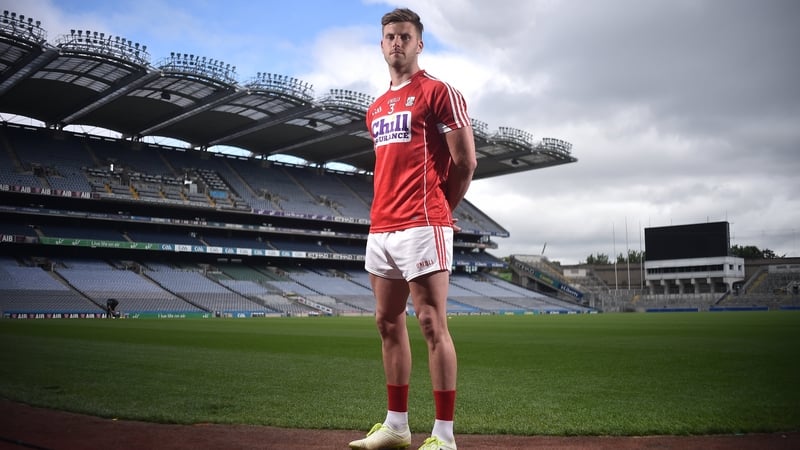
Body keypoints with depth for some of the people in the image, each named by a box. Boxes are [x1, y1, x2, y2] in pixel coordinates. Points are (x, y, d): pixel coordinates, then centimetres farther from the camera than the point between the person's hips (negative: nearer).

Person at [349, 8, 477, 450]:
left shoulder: (438, 92, -2)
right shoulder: (376, 108, 20)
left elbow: (466, 161, -5)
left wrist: (439, 210, 2)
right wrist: (385, 212, 14)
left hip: (422, 227, -8)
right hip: (381, 228, 8)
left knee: (431, 323, -8)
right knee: (388, 322, 11)